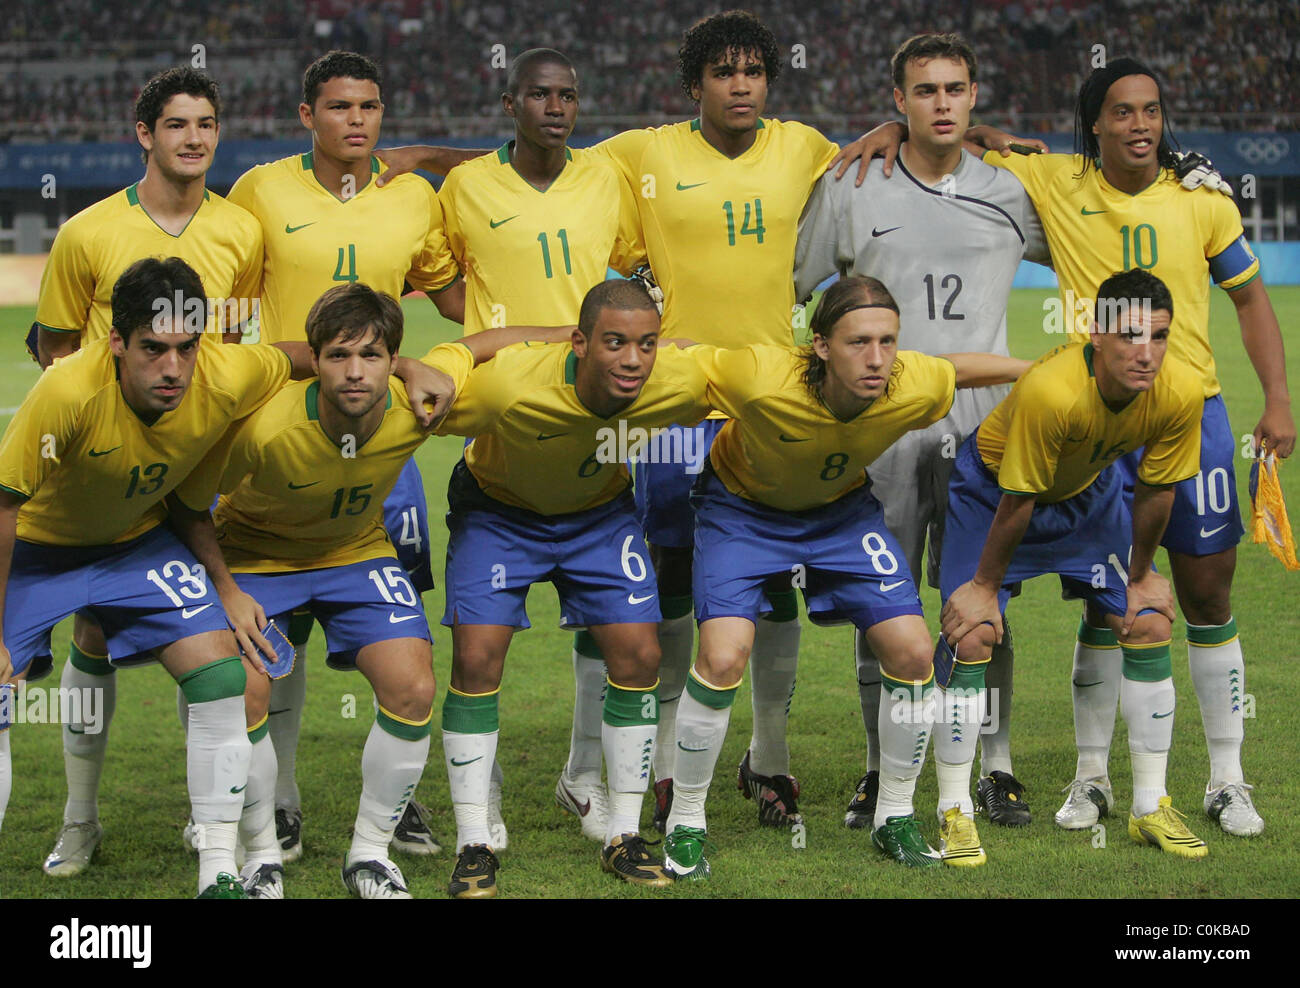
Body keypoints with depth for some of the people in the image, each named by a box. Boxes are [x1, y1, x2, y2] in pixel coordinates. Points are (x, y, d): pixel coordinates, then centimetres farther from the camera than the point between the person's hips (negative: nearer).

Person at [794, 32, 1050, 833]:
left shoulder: (1011, 194, 7)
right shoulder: (850, 190, 3)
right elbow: (785, 285, 11)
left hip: (981, 427, 1)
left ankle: (994, 768, 11)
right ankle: (882, 771, 13)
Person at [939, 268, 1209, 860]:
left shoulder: (1179, 393, -28)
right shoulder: (1050, 390, -41)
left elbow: (1156, 491, -10)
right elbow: (1017, 502, -28)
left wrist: (1139, 575, 0)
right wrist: (985, 585, -16)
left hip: (1089, 490, 5)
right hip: (992, 484, -4)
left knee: (1149, 624, -2)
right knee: (972, 632, -15)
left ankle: (1151, 807, 11)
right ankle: (954, 813, -4)